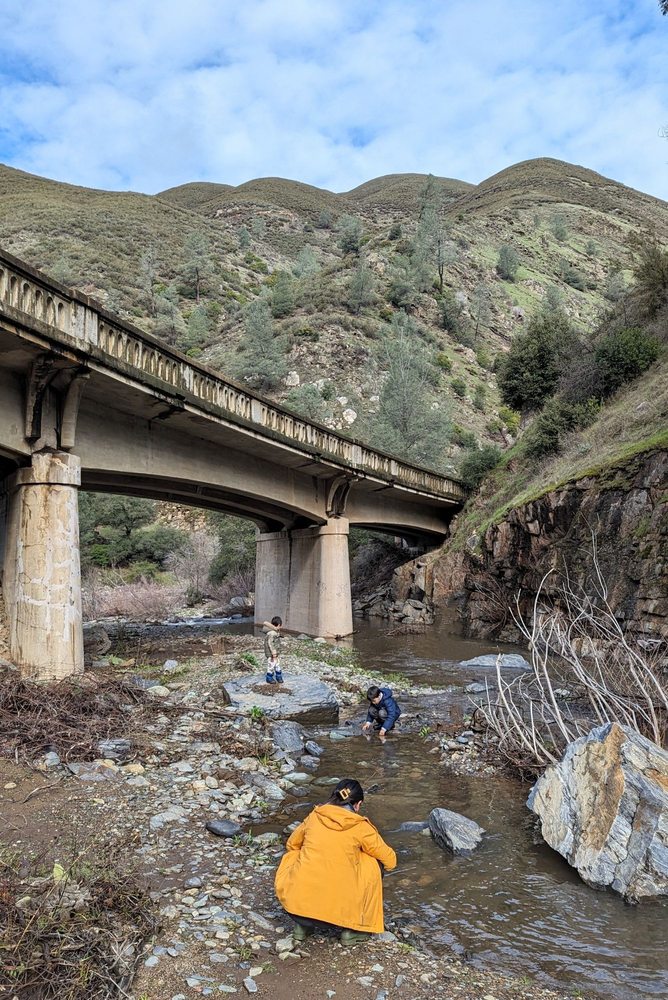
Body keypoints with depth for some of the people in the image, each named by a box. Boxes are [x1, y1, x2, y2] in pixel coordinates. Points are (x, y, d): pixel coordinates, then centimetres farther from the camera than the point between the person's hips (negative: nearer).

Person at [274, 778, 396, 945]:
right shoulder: (361, 826, 1)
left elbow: (292, 844, 25)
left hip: (294, 904, 3)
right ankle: (352, 929, 18)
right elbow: (390, 860, 11)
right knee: (372, 863, 18)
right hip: (337, 910, -3)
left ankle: (302, 925, 23)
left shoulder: (314, 816, 8)